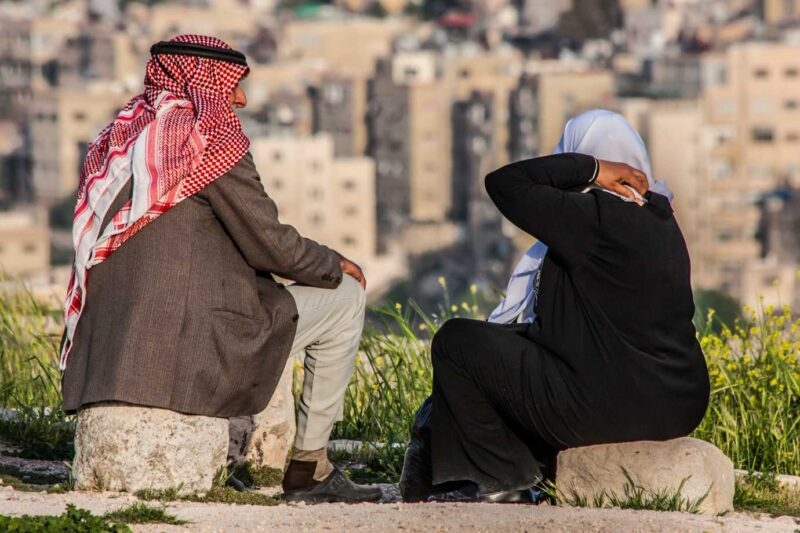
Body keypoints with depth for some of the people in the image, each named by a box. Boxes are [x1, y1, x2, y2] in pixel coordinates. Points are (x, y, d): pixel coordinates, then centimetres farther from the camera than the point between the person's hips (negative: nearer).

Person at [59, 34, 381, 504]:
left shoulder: (119, 139, 15)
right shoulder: (209, 139, -9)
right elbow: (270, 244, -9)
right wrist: (336, 266, 10)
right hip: (190, 341, -8)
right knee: (345, 298, 8)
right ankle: (308, 465, 10)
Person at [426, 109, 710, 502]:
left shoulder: (590, 217, -17)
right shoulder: (660, 219, 10)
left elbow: (503, 183, -12)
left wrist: (589, 169, -11)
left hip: (607, 408, -9)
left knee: (456, 340, 2)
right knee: (524, 338, 32)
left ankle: (498, 479, 9)